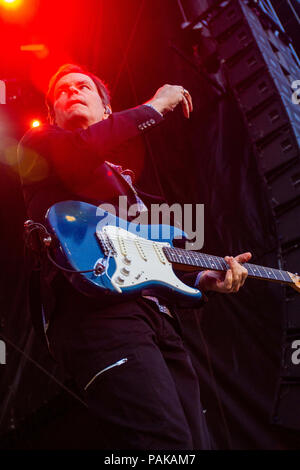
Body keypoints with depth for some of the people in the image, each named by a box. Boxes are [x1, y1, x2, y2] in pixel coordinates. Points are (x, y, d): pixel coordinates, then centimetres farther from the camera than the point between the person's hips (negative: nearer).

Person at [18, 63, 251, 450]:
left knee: (196, 441, 4)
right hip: (97, 309, -8)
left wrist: (202, 280, 16)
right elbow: (79, 150, -11)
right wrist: (154, 107, 1)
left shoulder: (121, 180, 35)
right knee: (168, 441, -25)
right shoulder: (38, 145, 16)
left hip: (158, 315, 8)